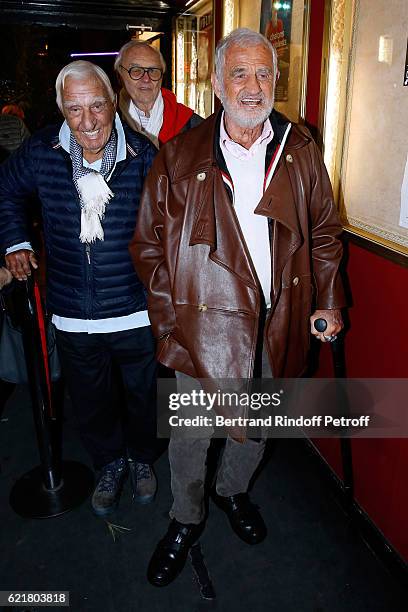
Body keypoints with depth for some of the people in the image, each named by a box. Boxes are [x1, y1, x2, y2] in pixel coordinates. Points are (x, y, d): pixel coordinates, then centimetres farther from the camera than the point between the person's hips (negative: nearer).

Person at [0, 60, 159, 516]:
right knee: (90, 402, 19)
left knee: (143, 395, 19)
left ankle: (142, 458, 49)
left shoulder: (143, 154, -13)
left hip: (137, 312, -1)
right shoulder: (42, 151, -5)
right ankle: (109, 463, 48)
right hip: (73, 316, 2)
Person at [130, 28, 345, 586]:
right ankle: (186, 519, 39)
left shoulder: (301, 152, 2)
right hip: (203, 324, -2)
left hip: (277, 324, 3)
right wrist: (168, 316, -5)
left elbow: (325, 231, 10)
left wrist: (328, 302, 4)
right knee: (190, 434, 11)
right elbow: (149, 243, -1)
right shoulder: (179, 156, -4)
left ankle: (234, 491, 51)